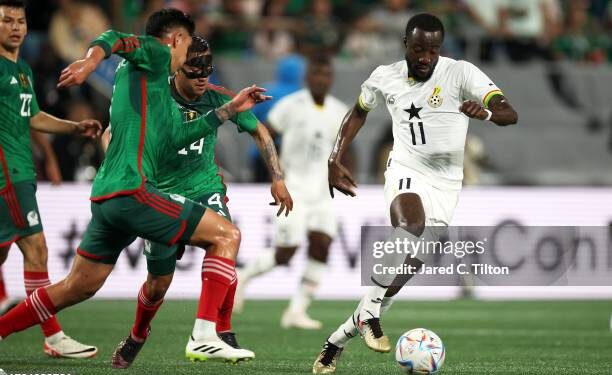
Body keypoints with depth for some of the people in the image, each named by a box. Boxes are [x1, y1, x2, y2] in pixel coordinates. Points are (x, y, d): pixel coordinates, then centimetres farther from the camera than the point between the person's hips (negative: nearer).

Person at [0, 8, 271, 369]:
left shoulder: (160, 88, 27)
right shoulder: (155, 55, 0)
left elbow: (176, 135, 33)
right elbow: (115, 39, -19)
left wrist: (230, 109, 38)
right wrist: (90, 61, -41)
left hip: (105, 197, 10)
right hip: (131, 190, -10)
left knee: (77, 288, 18)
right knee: (227, 235, -6)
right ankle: (206, 336, -17)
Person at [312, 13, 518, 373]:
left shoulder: (461, 73, -12)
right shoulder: (386, 77, -2)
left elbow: (510, 114, -21)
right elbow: (359, 112, 20)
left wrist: (486, 112, -44)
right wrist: (335, 161, 12)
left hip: (445, 183, 1)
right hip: (406, 171, 0)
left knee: (408, 267, -1)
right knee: (411, 228, -35)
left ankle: (338, 339, 13)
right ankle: (370, 313, -26)